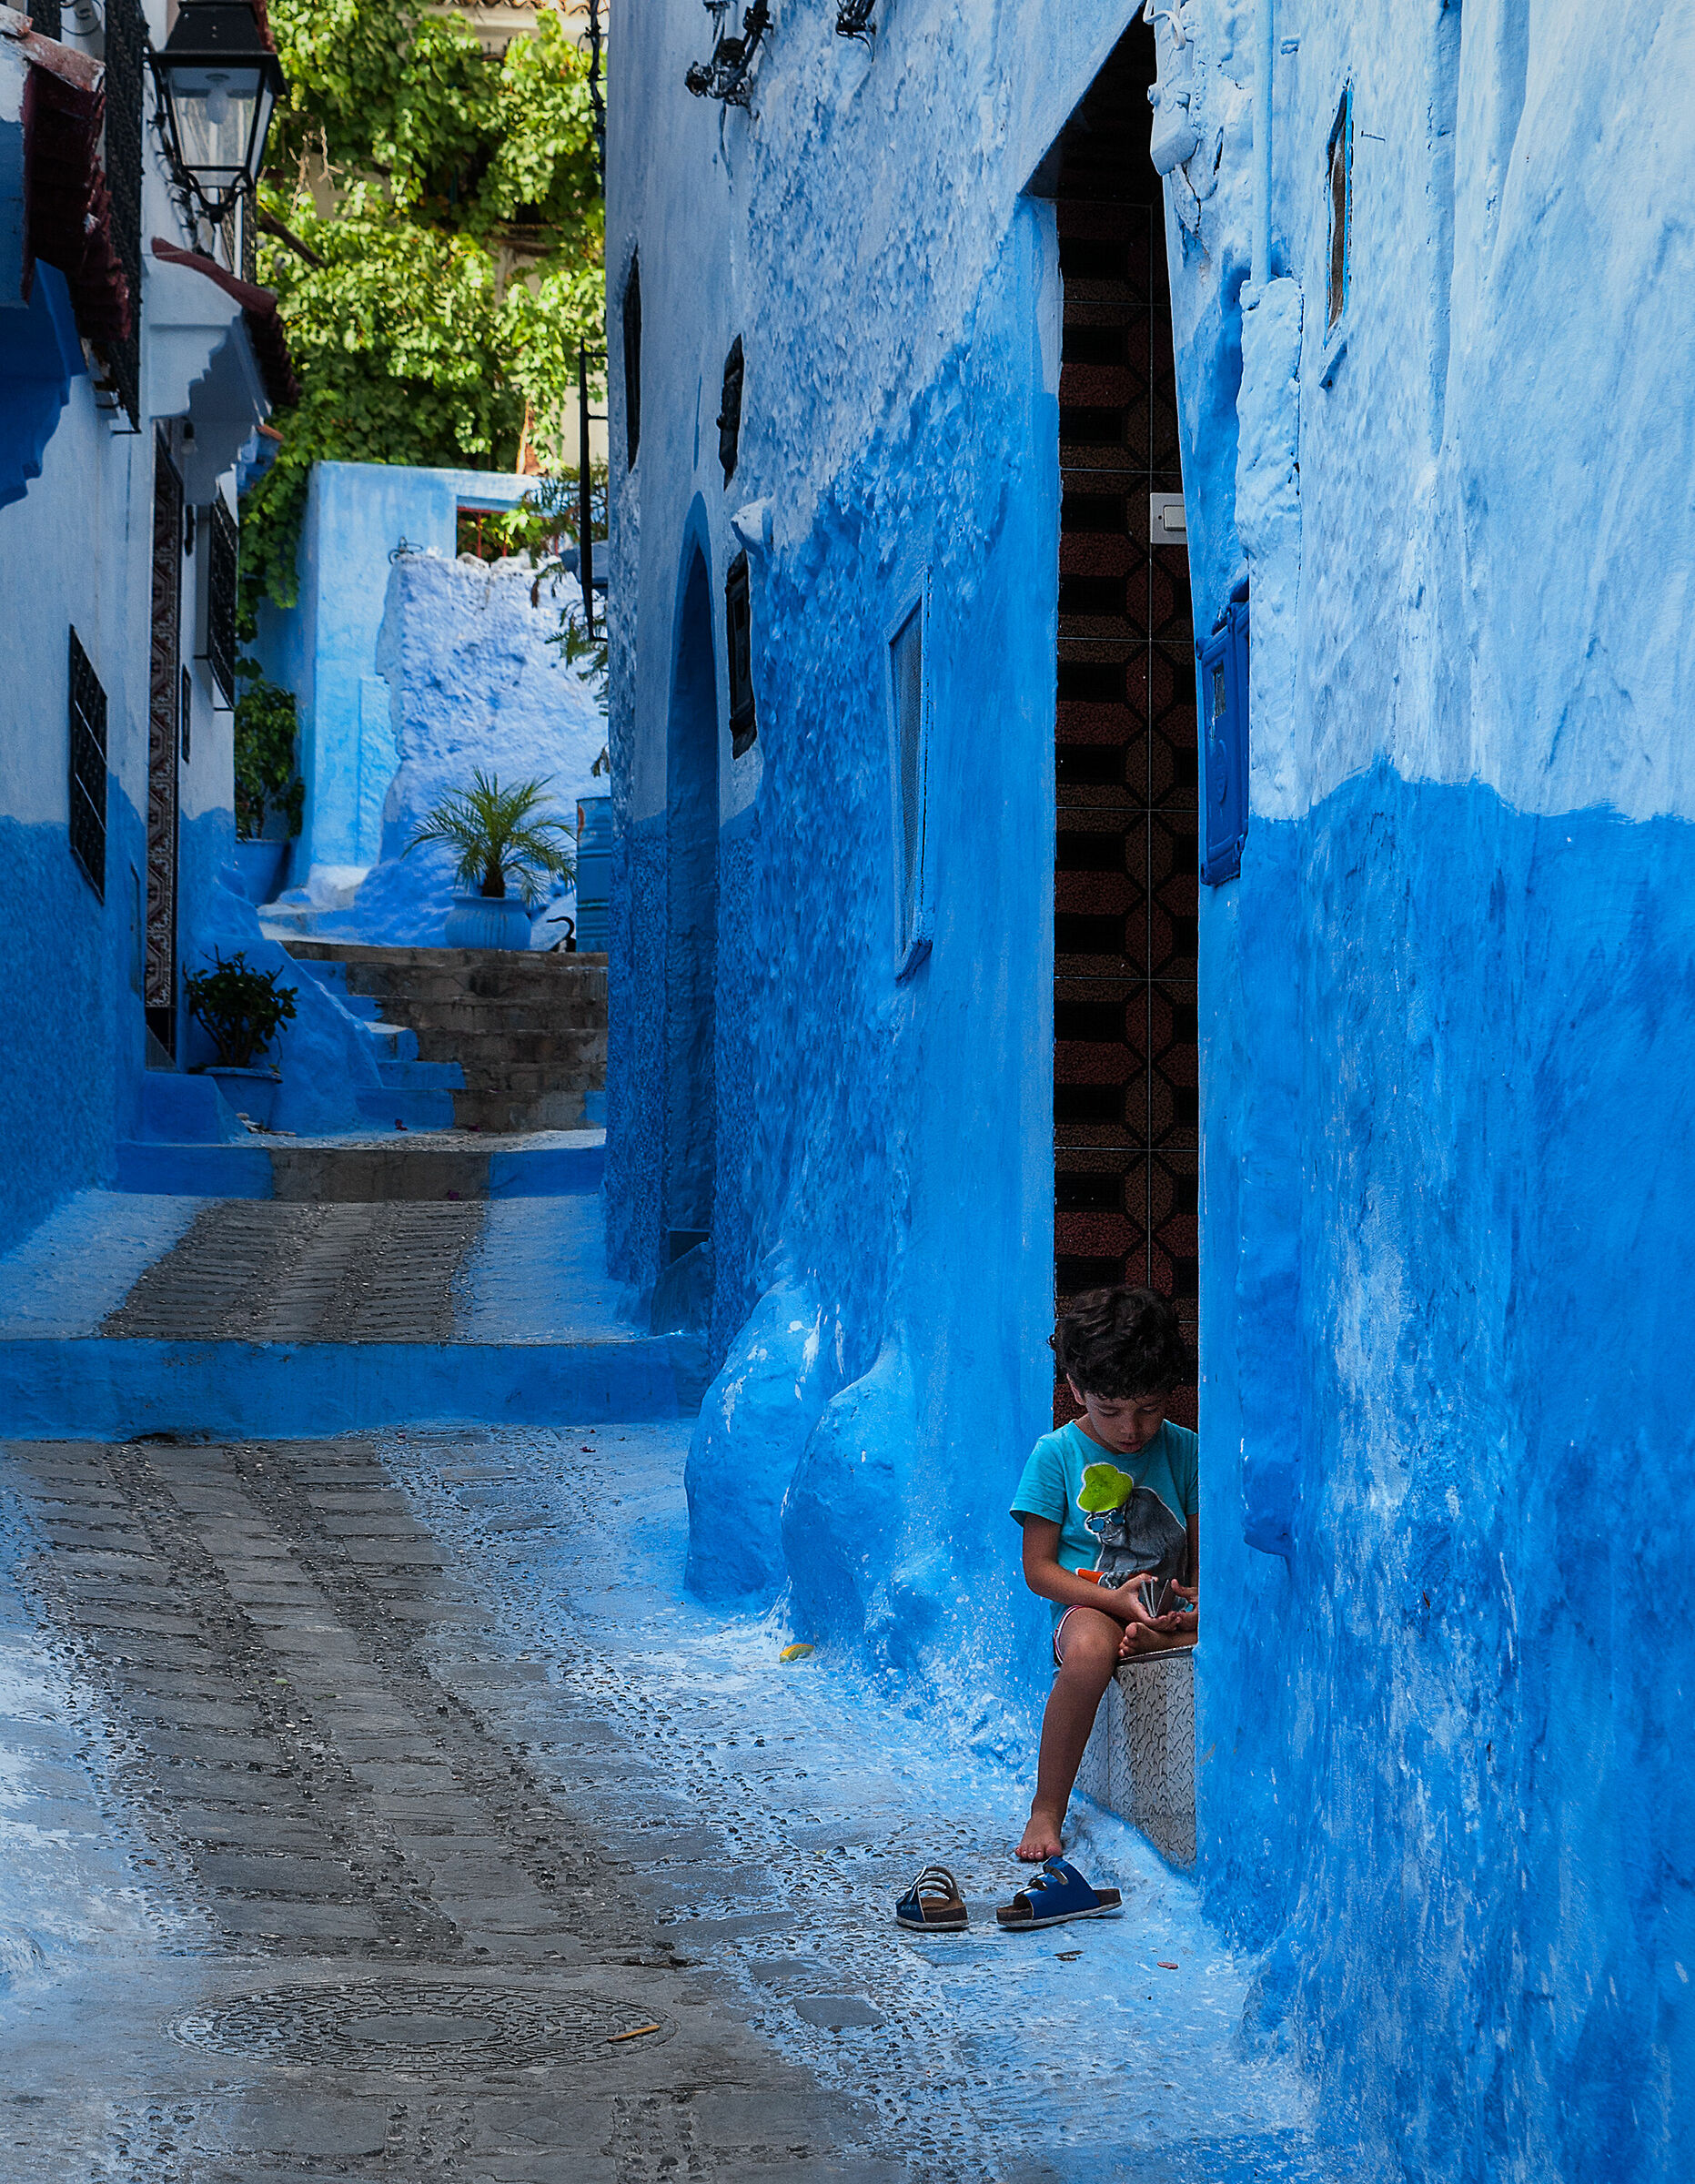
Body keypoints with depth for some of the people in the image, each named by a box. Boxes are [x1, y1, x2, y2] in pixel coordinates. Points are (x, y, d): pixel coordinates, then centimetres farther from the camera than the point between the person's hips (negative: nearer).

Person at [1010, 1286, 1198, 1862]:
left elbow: (1202, 1555, 10)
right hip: (1087, 1604, -2)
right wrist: (1114, 1599, -18)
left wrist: (1195, 1600, -13)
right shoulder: (1057, 1454, -2)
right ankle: (1046, 1811, -27)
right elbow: (1038, 1569, -3)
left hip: (1170, 1610, 2)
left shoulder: (1184, 1451, 6)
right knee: (1089, 1652, -40)